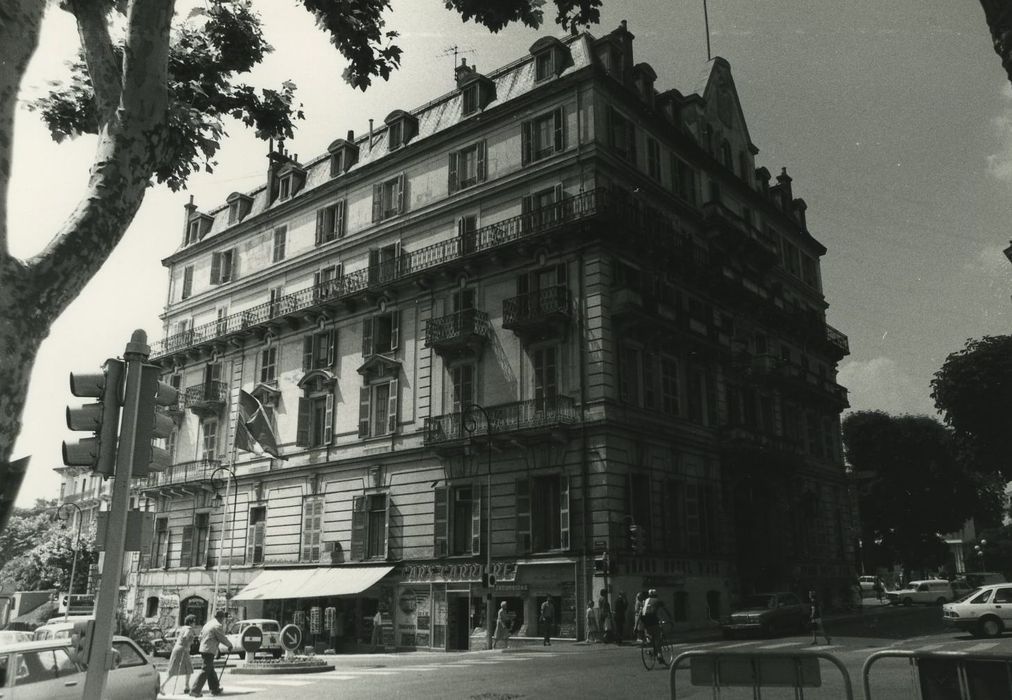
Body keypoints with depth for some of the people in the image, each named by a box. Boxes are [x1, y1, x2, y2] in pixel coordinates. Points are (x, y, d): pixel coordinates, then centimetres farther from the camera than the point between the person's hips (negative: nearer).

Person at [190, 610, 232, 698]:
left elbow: (200, 637, 21)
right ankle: (195, 691, -9)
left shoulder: (208, 624, 16)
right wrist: (230, 645, 10)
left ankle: (215, 689, 26)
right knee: (205, 671, -7)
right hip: (209, 651, -9)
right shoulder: (218, 626, -11)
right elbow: (223, 638, -6)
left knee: (211, 670, 17)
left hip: (203, 649, 10)